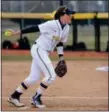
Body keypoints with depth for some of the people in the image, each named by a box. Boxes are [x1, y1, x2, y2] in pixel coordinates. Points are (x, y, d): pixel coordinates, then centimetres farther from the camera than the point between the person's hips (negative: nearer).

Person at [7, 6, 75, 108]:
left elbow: (60, 42, 16)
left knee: (34, 77, 10)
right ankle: (36, 97, 2)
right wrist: (19, 32, -13)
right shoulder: (52, 24, -19)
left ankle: (14, 96, 20)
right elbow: (35, 28, -16)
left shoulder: (66, 28, 5)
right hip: (38, 49, -9)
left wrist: (61, 57, 10)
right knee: (51, 75, -14)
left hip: (45, 53, 9)